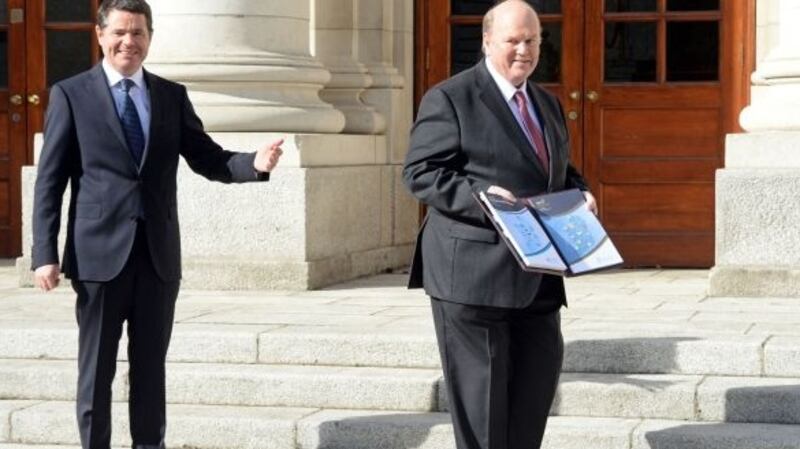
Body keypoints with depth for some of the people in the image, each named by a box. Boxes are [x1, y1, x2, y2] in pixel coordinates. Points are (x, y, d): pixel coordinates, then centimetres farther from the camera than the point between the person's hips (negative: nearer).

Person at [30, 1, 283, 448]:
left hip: (159, 255, 3)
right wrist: (45, 253, -9)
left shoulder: (173, 96, 10)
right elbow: (50, 181, -2)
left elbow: (208, 159, 7)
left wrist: (254, 163, -14)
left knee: (151, 366, 10)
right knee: (96, 369, 5)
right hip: (101, 253, -3)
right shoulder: (71, 95, 0)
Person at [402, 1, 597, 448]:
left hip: (537, 276, 7)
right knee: (481, 385, 0)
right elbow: (420, 173, -11)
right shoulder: (449, 99, -5)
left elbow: (561, 172, 28)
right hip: (472, 274, -7)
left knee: (540, 375, 9)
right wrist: (480, 195, -24)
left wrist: (581, 193, 5)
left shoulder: (548, 104, 19)